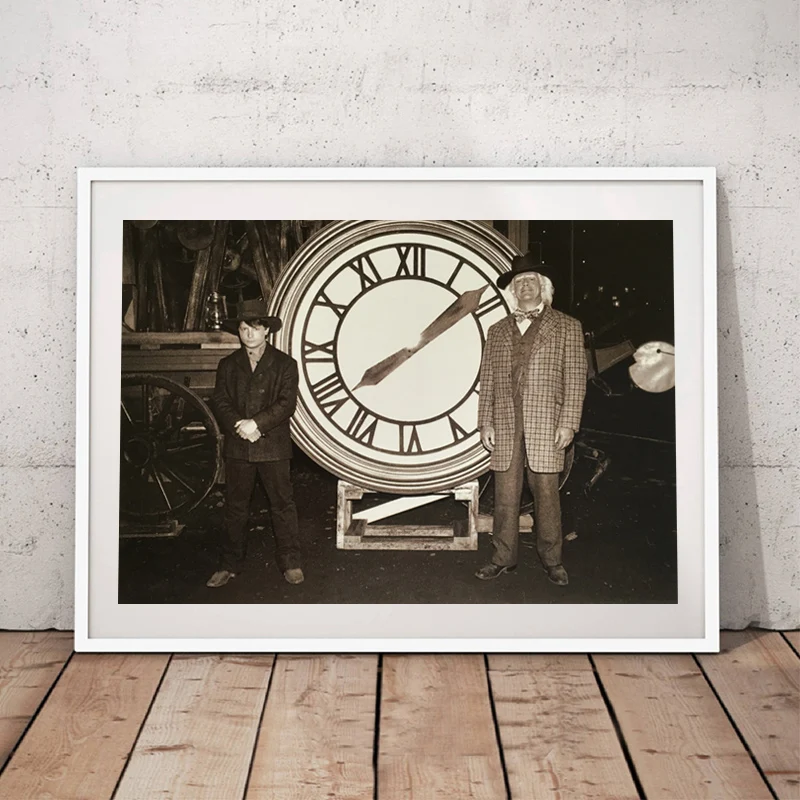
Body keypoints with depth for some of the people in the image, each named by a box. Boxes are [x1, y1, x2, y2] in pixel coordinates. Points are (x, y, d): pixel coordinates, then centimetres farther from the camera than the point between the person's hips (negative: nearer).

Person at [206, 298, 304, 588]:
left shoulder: (284, 364, 2)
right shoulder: (228, 365, 11)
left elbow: (287, 403, -8)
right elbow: (220, 402, 2)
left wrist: (257, 423, -19)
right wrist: (239, 427, -15)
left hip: (273, 445, -2)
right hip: (237, 447, 3)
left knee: (282, 504, 3)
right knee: (235, 506, 9)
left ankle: (290, 562, 14)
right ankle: (230, 564, 19)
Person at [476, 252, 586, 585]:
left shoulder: (567, 327, 8)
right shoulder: (497, 331, 16)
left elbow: (575, 379, 2)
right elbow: (487, 380, 13)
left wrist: (568, 423, -7)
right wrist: (485, 422, 4)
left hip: (546, 426, -2)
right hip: (505, 426, 3)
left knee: (546, 494, 1)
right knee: (505, 496, 3)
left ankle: (552, 561, 13)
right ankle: (503, 558, 13)